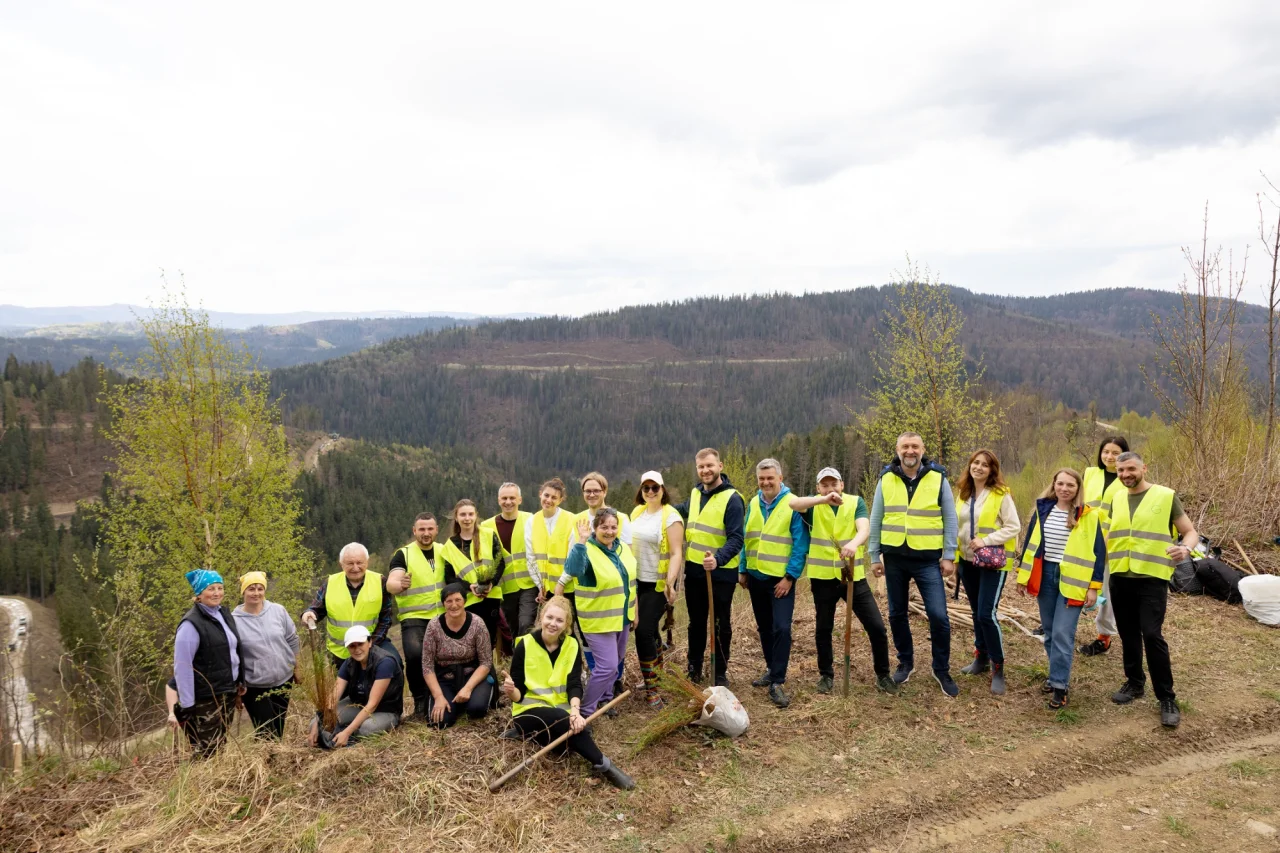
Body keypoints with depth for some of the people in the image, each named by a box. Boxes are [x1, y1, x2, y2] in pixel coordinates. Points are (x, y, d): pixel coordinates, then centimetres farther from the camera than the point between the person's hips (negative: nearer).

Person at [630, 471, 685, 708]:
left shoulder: (670, 516, -12)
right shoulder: (637, 512, 8)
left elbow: (677, 553, -17)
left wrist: (671, 582, -26)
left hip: (658, 584, -6)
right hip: (637, 581, 6)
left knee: (643, 631, -10)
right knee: (649, 629, 16)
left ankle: (651, 687, 0)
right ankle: (657, 670, 35)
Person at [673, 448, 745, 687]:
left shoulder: (731, 499, -16)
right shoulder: (695, 493, 6)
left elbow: (736, 539, -22)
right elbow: (684, 509, 30)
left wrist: (718, 559, -38)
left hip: (721, 573, -6)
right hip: (694, 571, 6)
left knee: (720, 625, 9)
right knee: (696, 623, 18)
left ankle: (720, 673, 24)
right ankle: (694, 669, 33)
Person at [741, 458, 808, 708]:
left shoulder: (793, 504, -11)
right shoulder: (753, 504, 6)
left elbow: (800, 544, -12)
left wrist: (790, 576, -16)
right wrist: (742, 570, 8)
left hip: (781, 578, -5)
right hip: (756, 576, 6)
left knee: (781, 628, -10)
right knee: (764, 627, 16)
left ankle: (777, 682, -4)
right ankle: (772, 670, 31)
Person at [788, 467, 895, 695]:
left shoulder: (856, 502, 0)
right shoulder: (814, 506, 0)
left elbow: (864, 528, -18)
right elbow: (791, 502, -22)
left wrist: (854, 543, -40)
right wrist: (823, 500, -35)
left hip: (854, 576, 0)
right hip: (823, 577, 0)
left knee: (876, 627, 0)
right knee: (823, 629, 11)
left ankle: (883, 675, 19)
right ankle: (826, 675, 29)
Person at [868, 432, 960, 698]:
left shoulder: (938, 478, -3)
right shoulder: (886, 479, 1)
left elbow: (950, 519, 0)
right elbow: (875, 520, 5)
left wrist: (948, 555, -4)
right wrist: (874, 556, 2)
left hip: (927, 559, -2)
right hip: (895, 558, 2)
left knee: (938, 616, -6)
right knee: (897, 614, 12)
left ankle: (942, 670, 13)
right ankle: (905, 662, 31)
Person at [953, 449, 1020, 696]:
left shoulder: (1001, 494, -10)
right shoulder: (964, 494, 8)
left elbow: (1014, 527, -12)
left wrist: (986, 540, -20)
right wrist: (955, 556, 11)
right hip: (968, 561, 6)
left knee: (987, 614, -11)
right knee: (976, 613, 14)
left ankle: (998, 669, 2)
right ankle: (981, 657, 29)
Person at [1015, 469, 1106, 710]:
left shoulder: (1089, 516, -7)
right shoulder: (1042, 510, 4)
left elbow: (1098, 552, -5)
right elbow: (1030, 543, 10)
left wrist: (1094, 586, -9)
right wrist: (1023, 575, 9)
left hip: (1072, 581, -4)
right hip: (1044, 576, 4)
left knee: (1062, 634, -7)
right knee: (1050, 632, 14)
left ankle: (1060, 685, 1)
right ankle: (1058, 674, 30)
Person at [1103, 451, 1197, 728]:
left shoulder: (1166, 496, -4)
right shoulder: (1116, 499, 9)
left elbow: (1191, 531, -2)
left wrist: (1186, 548, -24)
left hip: (1152, 578, -5)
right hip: (1120, 577, 5)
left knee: (1152, 635, -10)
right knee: (1128, 634, 12)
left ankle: (1167, 698, 1)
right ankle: (1134, 683, 28)